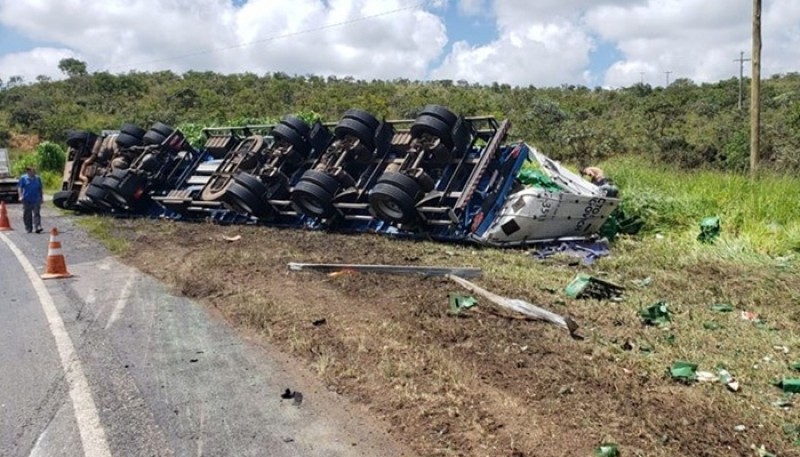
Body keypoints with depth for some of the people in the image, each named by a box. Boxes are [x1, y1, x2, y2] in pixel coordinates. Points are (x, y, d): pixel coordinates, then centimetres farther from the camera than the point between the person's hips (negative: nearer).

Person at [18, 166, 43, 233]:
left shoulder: (38, 178, 12)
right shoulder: (23, 178, 2)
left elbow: (40, 189, 18)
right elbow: (20, 188, 0)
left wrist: (41, 197, 16)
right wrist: (21, 196, -10)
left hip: (36, 199, 1)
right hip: (27, 200, -1)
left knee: (36, 214, -8)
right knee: (27, 215, 4)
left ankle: (38, 227, -15)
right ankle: (28, 228, 13)